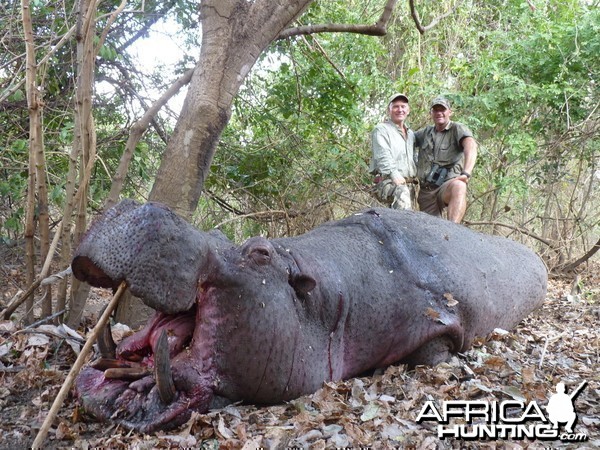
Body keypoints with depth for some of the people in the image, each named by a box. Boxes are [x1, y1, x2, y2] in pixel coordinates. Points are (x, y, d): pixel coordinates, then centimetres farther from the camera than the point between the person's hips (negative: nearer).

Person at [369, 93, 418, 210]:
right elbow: (383, 156, -12)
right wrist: (394, 175, -25)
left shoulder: (411, 133, 26)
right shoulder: (381, 130, 2)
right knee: (401, 192, -38)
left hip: (410, 185, 8)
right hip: (388, 182, -8)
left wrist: (415, 176, 14)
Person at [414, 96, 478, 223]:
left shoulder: (458, 129, -2)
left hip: (447, 184, -6)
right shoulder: (426, 132, 17)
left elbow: (471, 146, -21)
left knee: (459, 187, -40)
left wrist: (466, 173, -37)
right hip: (426, 190, 6)